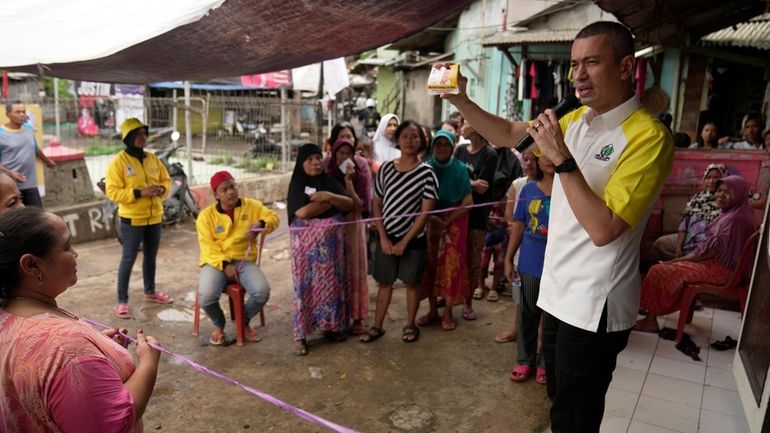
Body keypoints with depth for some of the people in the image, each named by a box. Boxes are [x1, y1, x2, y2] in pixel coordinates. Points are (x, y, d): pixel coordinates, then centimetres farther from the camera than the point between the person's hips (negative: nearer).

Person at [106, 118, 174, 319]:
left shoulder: (152, 158, 7)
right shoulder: (118, 161, -11)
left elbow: (166, 180, 13)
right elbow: (113, 192, -15)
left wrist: (162, 189, -9)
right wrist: (139, 192, -24)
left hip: (154, 217, 6)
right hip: (132, 219, -6)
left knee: (150, 256, 18)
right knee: (128, 259, 0)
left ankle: (150, 292, 34)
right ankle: (122, 301, 9)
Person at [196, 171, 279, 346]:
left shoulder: (251, 205, 4)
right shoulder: (206, 215, -2)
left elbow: (273, 217, 10)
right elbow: (208, 247, -8)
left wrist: (260, 225, -13)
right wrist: (225, 265, -22)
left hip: (244, 260, 2)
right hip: (216, 262, -1)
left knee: (262, 292, -25)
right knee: (206, 296, -29)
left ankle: (245, 322, 9)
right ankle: (219, 325, 7)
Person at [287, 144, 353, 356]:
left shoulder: (331, 182, 7)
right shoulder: (297, 185, -4)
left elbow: (349, 205, 0)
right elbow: (302, 212, -19)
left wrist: (330, 196, -17)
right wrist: (331, 202, -9)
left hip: (331, 240, 4)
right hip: (307, 242, -4)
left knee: (331, 282, 9)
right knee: (306, 285, -1)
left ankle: (331, 325, 24)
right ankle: (300, 335, 6)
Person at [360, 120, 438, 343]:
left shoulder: (426, 173, -9)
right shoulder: (386, 168, -1)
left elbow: (426, 212, -11)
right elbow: (376, 204, 2)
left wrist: (404, 242, -12)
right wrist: (383, 238, -6)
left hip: (413, 239, -2)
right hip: (386, 237, 2)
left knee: (412, 283, 11)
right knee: (384, 282, 11)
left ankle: (410, 325, 28)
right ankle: (377, 326, 24)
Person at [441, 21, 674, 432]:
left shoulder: (647, 136, -19)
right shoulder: (577, 120, 5)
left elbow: (603, 229, -26)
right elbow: (507, 134, 14)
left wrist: (561, 158, -26)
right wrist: (460, 101, 1)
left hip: (594, 305, -7)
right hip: (558, 293, 8)